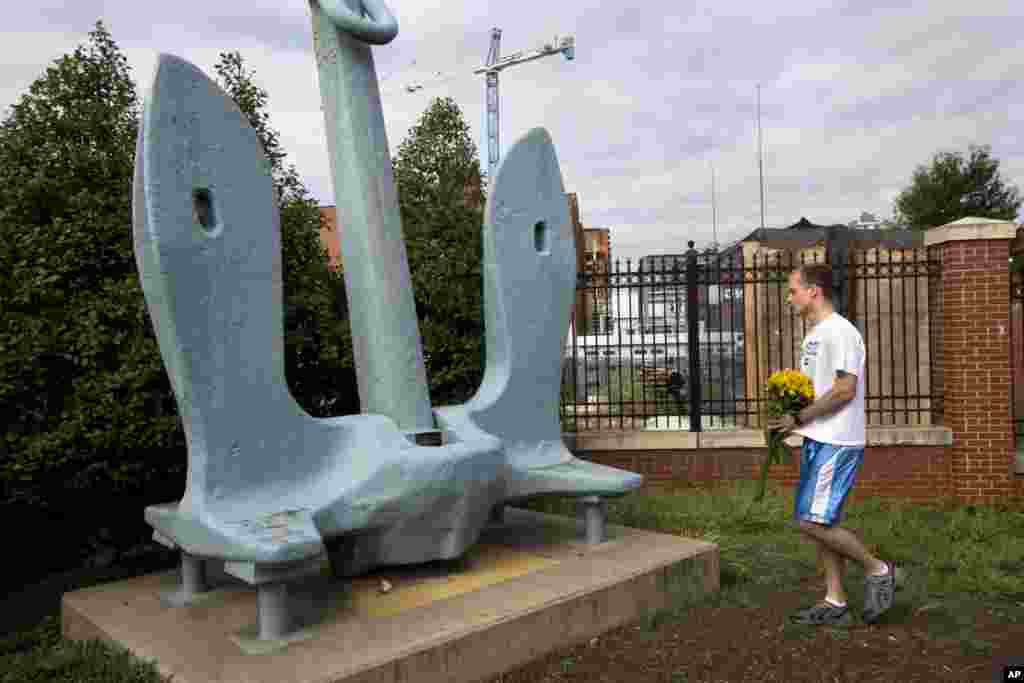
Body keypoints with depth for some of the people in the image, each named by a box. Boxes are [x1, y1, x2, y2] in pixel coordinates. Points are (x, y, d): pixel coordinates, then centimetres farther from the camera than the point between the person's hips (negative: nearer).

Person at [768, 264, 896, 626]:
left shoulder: (840, 331, -14)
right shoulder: (814, 335, 17)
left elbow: (844, 390, -20)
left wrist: (799, 418, -16)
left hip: (836, 443, -10)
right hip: (816, 439, 10)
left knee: (813, 521, -10)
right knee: (819, 522, 11)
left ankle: (878, 569, 10)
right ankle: (835, 603, 20)